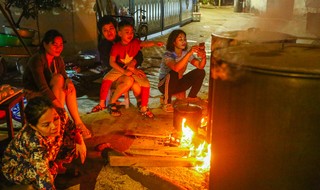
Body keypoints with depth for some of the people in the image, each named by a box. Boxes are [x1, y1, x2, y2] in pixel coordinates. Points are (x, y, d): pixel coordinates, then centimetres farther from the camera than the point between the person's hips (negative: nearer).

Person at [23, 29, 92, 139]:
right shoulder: (37, 60, -25)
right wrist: (60, 107, -38)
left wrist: (68, 81, -31)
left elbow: (65, 76, -4)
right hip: (34, 93, -6)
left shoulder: (58, 59, -1)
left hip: (49, 91, 6)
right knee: (58, 79, -29)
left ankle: (77, 122, -25)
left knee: (68, 86, -24)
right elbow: (43, 87, -32)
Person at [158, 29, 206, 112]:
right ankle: (167, 103, -20)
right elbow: (176, 68, -44)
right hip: (165, 85, -6)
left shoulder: (186, 53, -5)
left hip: (178, 83, 6)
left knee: (200, 72, -10)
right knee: (173, 73, -39)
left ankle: (191, 97, 8)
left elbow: (200, 66, -15)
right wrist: (189, 53, -49)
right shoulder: (168, 55, -23)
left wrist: (203, 57, -37)